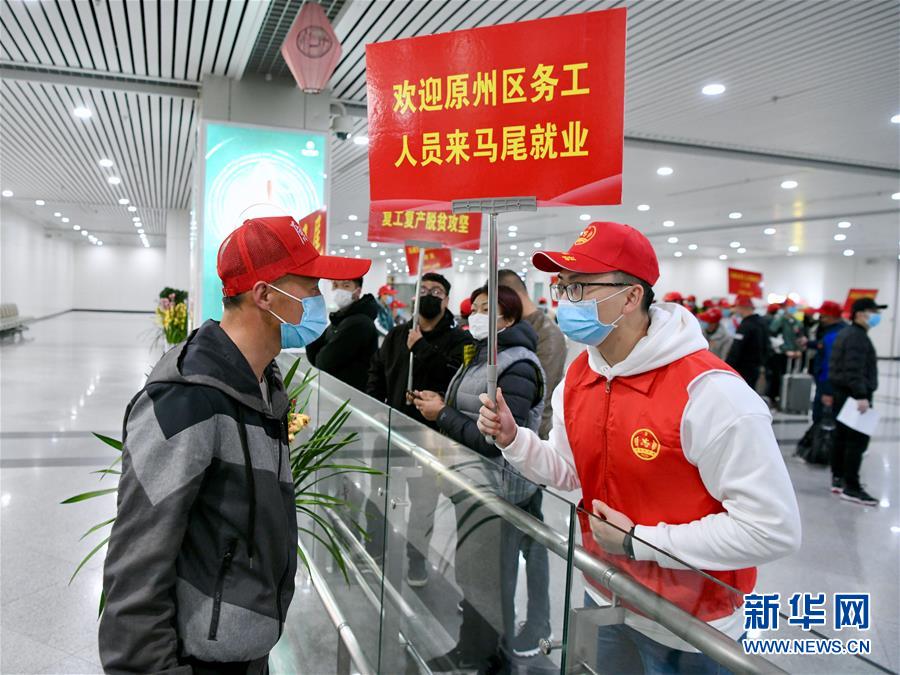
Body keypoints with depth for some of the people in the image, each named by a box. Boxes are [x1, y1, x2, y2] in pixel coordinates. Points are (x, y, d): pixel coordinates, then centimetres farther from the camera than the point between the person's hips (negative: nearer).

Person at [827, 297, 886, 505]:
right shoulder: (858, 336, -14)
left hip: (842, 393, 10)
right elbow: (855, 369, -24)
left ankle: (838, 479, 20)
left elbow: (836, 366, 22)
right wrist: (862, 396, -29)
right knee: (858, 441, -9)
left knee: (842, 437, 14)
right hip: (855, 395, -10)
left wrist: (832, 392, 24)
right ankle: (851, 488, -9)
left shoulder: (845, 334, 18)